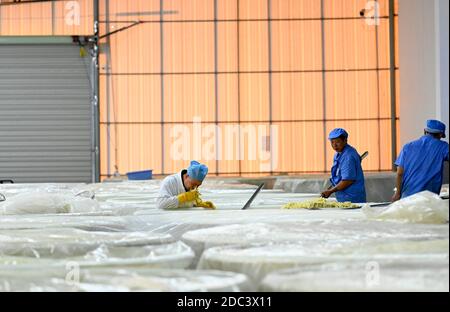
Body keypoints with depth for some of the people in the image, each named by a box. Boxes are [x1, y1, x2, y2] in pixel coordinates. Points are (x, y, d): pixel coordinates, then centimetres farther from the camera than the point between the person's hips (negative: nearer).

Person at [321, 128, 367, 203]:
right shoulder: (338, 154, 13)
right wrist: (331, 189, 8)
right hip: (343, 198, 9)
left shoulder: (348, 156, -18)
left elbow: (348, 180, -21)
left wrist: (330, 191, -14)